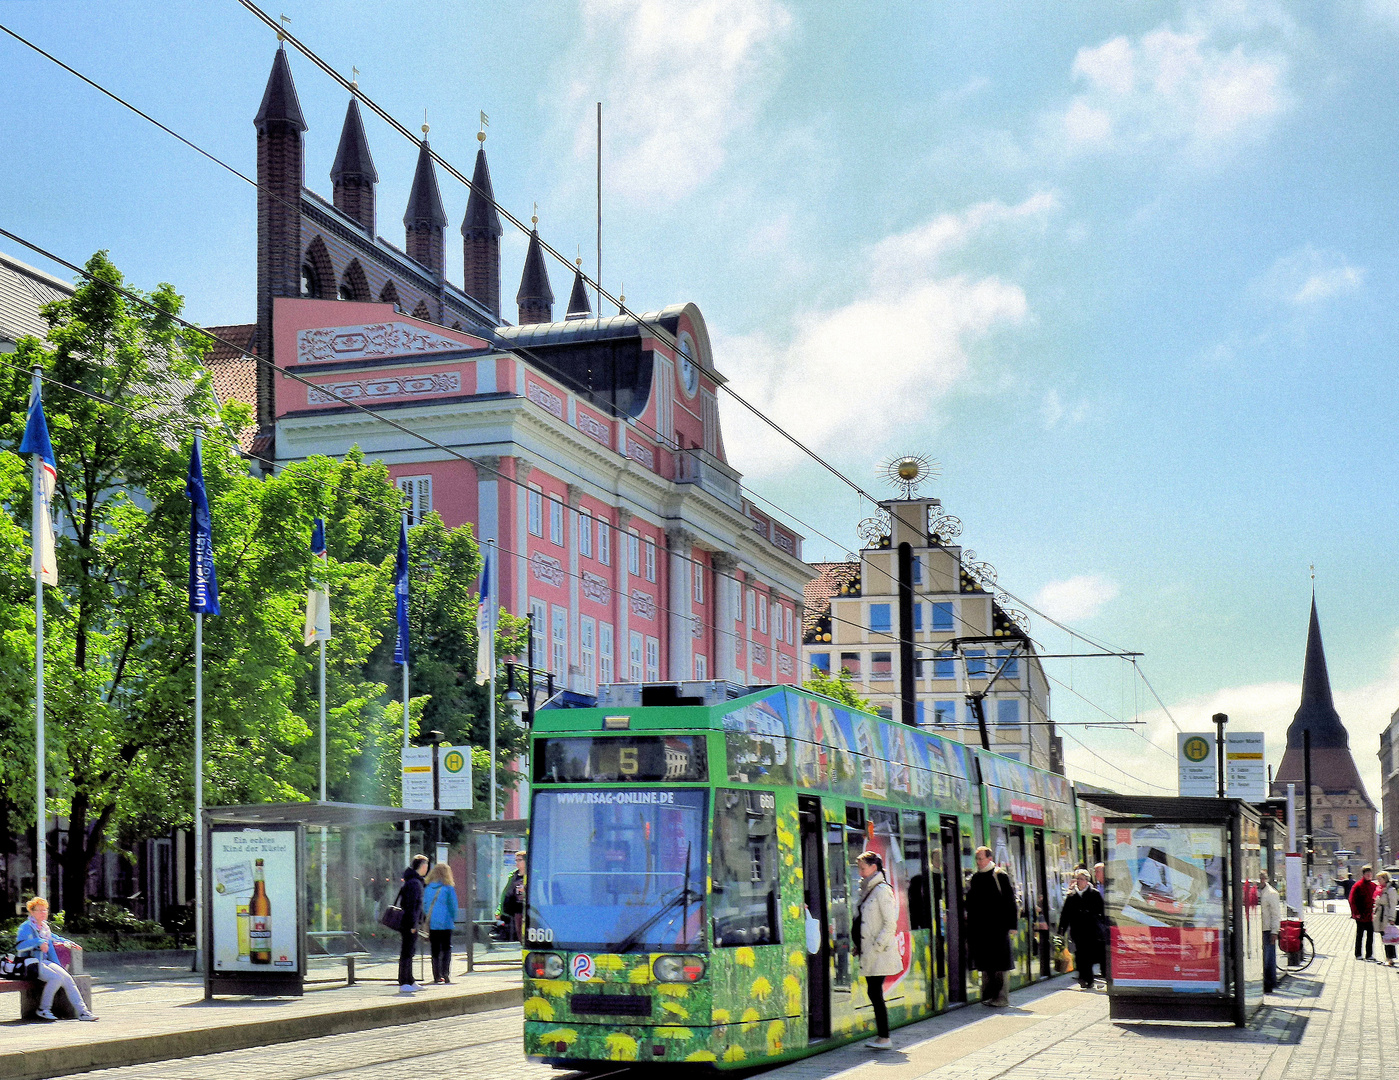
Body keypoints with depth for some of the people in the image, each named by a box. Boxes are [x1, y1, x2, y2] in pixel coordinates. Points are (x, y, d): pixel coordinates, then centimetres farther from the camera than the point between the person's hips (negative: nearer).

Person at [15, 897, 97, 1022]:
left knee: (67, 978, -14)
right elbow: (19, 946, -19)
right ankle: (43, 1009, -14)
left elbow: (54, 938, 42)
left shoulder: (44, 927, 20)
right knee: (56, 978, -29)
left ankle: (82, 1011, -17)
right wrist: (38, 942, -27)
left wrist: (68, 943, 31)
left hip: (45, 962, 7)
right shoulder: (26, 927, -4)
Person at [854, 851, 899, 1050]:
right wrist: (858, 945, 13)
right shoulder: (866, 889, 14)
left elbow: (890, 924, -16)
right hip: (869, 951, 9)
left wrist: (877, 946, -17)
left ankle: (884, 1038, -3)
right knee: (874, 993, 9)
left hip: (880, 952, -9)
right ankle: (881, 1035, 15)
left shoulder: (882, 890, -13)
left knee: (875, 993, -7)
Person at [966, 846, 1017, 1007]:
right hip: (980, 929, 6)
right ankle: (988, 996, 15)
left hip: (998, 927, -6)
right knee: (985, 964, 8)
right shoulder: (975, 878, 13)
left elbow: (1010, 901, -5)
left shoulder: (1000, 876, -5)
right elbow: (971, 903, 17)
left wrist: (1011, 924, -10)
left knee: (1000, 964, -3)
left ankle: (1001, 997, 0)